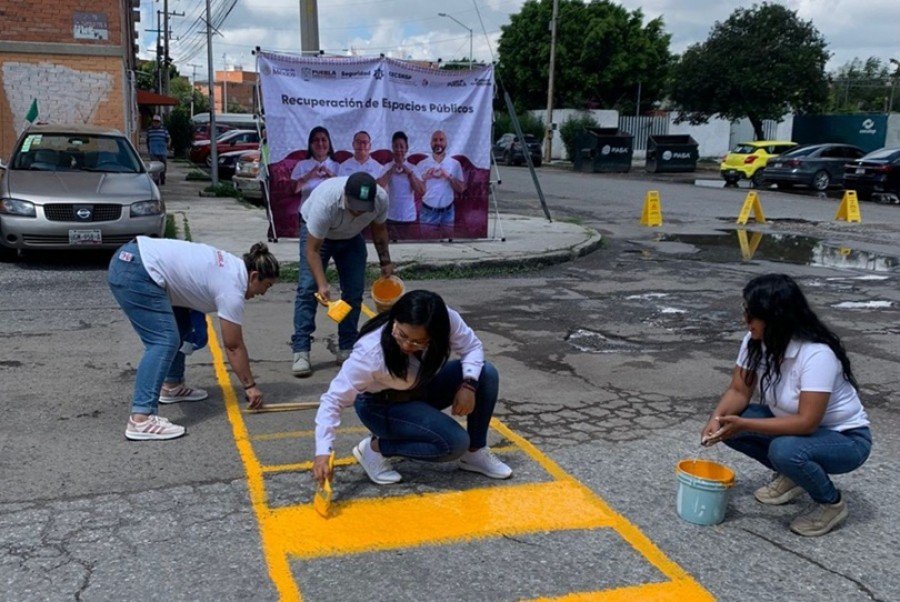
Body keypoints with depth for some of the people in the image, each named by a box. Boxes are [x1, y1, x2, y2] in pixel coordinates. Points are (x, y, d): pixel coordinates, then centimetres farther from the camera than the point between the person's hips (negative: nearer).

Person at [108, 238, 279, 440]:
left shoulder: (233, 266, 15)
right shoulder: (232, 288, -9)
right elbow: (233, 346, -4)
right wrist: (250, 386, 5)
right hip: (135, 273, -11)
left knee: (180, 327, 19)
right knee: (164, 341, -17)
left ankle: (171, 386, 30)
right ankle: (140, 419, -24)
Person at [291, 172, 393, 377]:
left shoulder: (381, 198, -30)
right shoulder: (325, 202, -43)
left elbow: (379, 229, -6)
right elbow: (312, 250, -35)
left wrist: (385, 261, 0)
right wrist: (322, 284, -42)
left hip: (352, 237, 4)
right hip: (315, 232, -4)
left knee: (354, 291, -2)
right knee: (308, 288, -14)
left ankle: (347, 348, 8)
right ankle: (300, 351, -11)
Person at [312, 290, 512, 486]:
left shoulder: (447, 320, -27)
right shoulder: (371, 352, -37)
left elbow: (472, 346, -10)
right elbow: (334, 398, -32)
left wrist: (469, 384, -28)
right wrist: (323, 452, -39)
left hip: (423, 388, 6)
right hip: (381, 406, -5)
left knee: (486, 374, -16)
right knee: (456, 442, -24)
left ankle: (475, 453, 3)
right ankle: (375, 447, -6)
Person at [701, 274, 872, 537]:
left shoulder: (817, 354, -32)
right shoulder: (755, 342, -12)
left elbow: (806, 422, -34)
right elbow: (739, 390, -6)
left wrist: (743, 425, -37)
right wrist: (717, 419, -26)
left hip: (845, 438, -7)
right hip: (793, 424, 7)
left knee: (784, 450, -36)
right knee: (728, 425, -11)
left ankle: (832, 504, -5)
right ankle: (791, 476, 11)